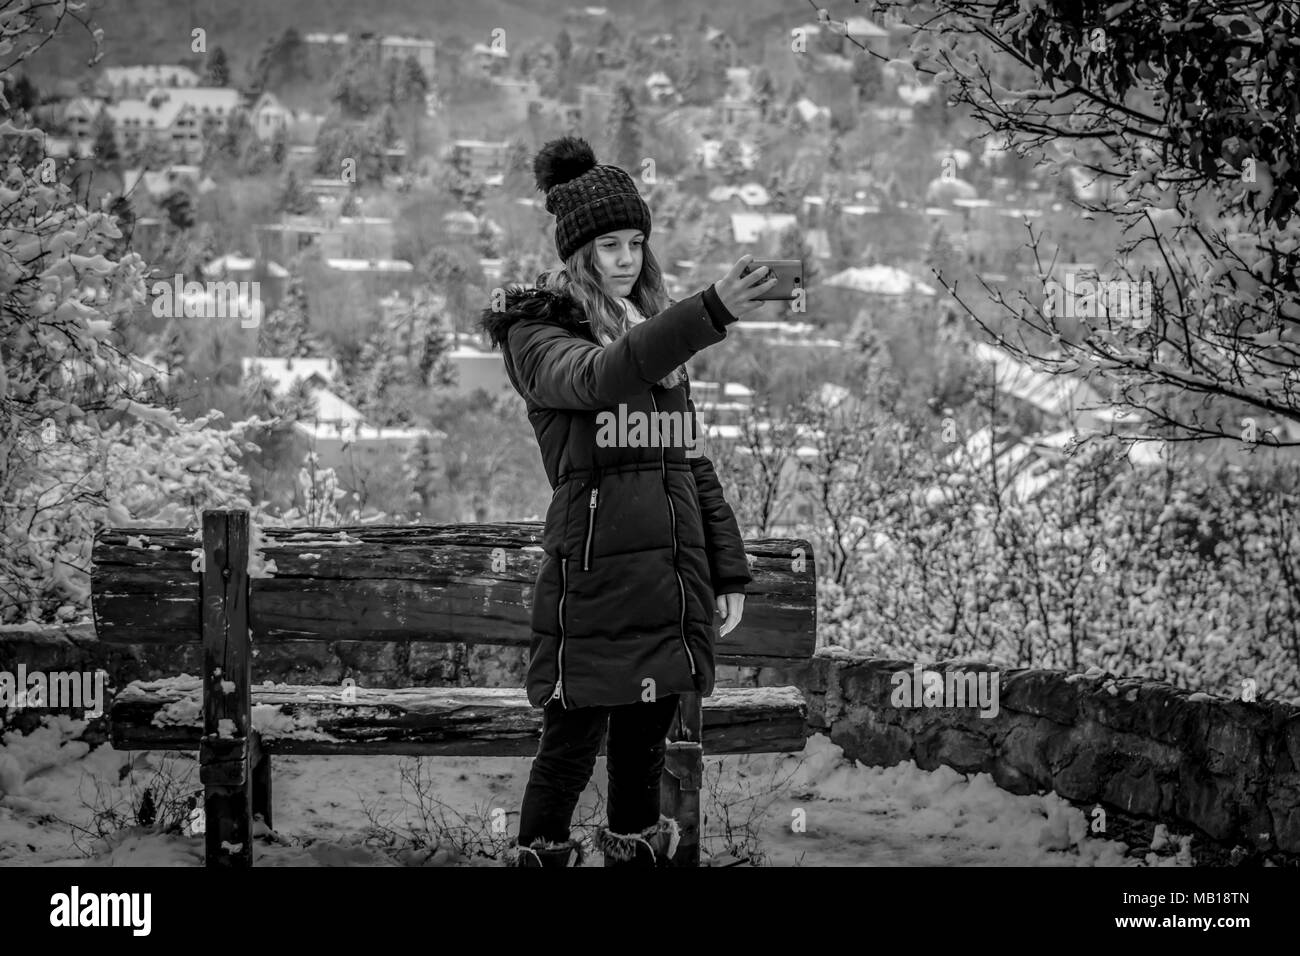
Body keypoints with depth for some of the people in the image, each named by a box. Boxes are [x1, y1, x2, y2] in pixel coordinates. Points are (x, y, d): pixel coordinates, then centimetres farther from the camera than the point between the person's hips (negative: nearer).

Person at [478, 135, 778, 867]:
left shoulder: (658, 333, 18)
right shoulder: (539, 335, -2)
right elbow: (600, 376, -25)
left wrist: (729, 568, 13)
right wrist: (711, 313, -37)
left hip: (675, 572, 6)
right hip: (595, 567, -6)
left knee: (647, 739, 9)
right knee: (574, 742, -6)